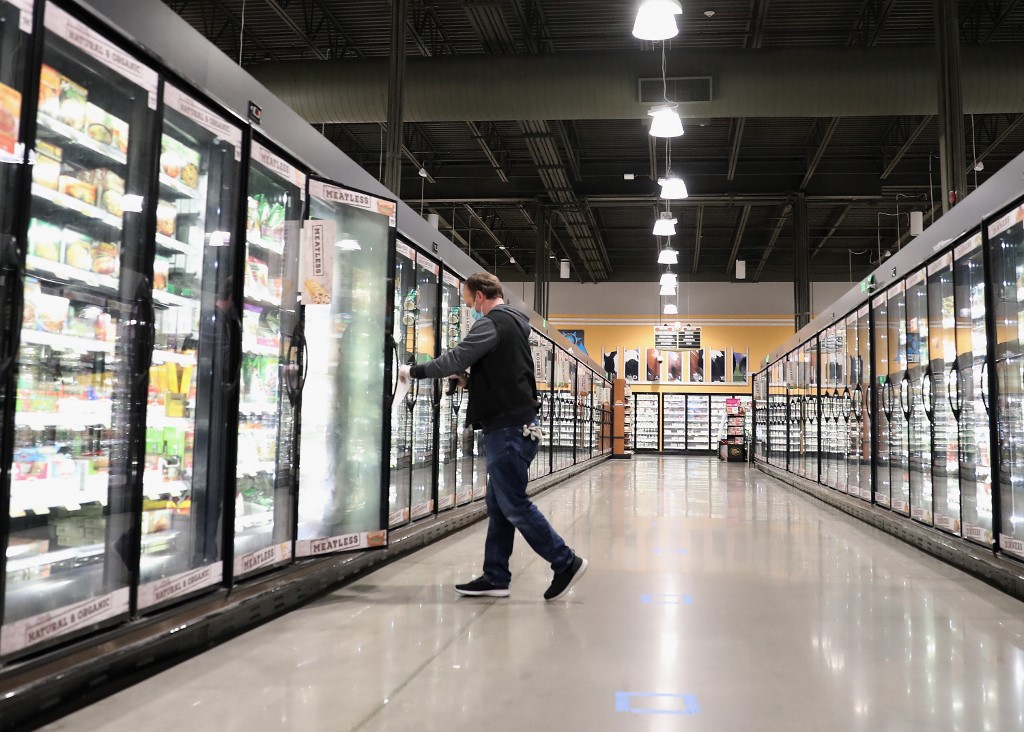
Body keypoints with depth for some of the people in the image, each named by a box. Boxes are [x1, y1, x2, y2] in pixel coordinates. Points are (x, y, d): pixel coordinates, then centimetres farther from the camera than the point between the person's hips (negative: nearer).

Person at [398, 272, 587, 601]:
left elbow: (455, 359, -18)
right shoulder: (515, 322, 18)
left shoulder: (492, 323, -12)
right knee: (498, 506, 10)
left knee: (514, 505, -4)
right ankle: (495, 578, 14)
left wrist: (414, 371, -6)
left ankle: (566, 563, 4)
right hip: (517, 423, 10)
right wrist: (469, 378, 11)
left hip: (508, 427, -10)